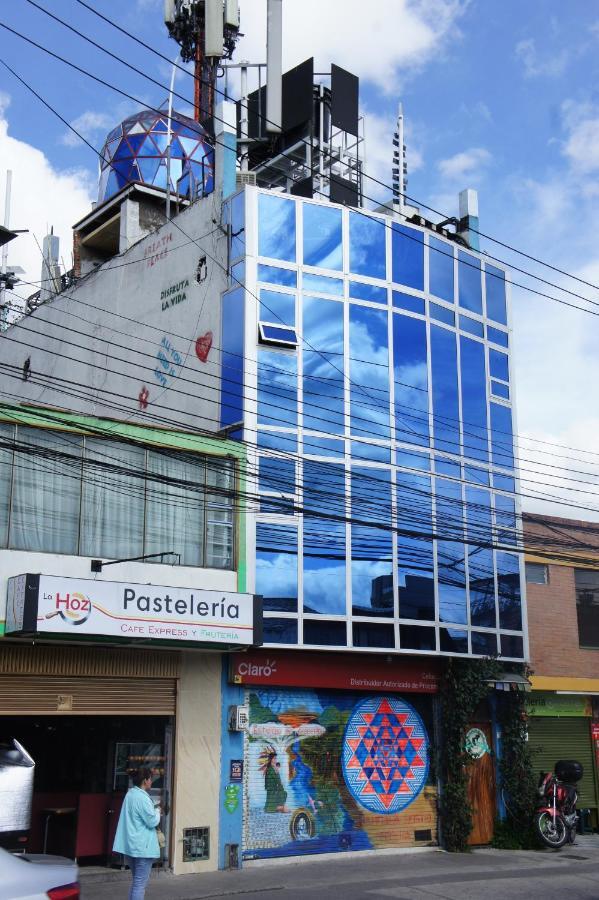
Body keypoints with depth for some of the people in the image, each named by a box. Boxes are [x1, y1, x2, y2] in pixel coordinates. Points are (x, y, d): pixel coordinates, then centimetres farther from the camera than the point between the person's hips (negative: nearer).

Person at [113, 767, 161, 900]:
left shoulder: (130, 794, 9)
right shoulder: (142, 798, -19)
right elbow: (152, 821, -18)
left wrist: (153, 810, 12)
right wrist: (157, 811, 0)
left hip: (131, 845, 9)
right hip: (143, 847, -9)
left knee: (136, 882, 20)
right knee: (140, 884, -4)